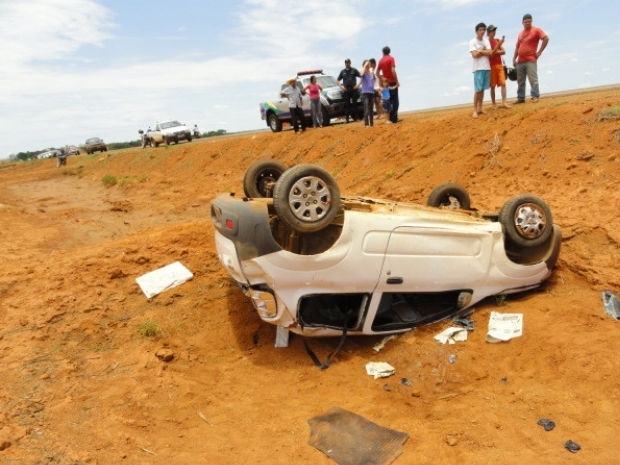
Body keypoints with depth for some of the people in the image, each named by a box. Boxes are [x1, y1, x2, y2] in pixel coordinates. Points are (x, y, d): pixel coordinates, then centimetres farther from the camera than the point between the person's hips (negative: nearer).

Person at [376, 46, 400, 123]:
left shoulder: (381, 60, 8)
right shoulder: (391, 58, -8)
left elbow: (377, 72, 9)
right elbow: (393, 71, -18)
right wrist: (397, 81, -13)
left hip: (385, 83, 5)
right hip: (392, 83, -5)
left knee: (389, 100, 11)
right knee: (395, 101, -1)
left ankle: (390, 118, 13)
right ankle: (394, 118, -4)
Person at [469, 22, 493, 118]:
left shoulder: (486, 41, 12)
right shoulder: (472, 42, -3)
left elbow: (490, 53, 2)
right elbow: (474, 55, -13)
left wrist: (480, 51, -7)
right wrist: (485, 52, -2)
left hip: (487, 67, 5)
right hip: (478, 68, -5)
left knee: (482, 89, 7)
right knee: (478, 89, -9)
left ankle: (480, 108, 13)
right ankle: (475, 110, -7)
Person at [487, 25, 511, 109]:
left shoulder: (498, 41, 13)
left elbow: (503, 52, 9)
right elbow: (490, 54, -15)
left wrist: (496, 52, -8)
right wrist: (499, 45, -21)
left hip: (500, 65, 5)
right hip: (491, 66, -5)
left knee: (503, 84, -5)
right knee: (492, 86, 0)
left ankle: (504, 102, -6)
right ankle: (493, 104, 6)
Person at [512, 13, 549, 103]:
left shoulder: (536, 30, 0)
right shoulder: (520, 33, 18)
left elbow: (546, 38, -7)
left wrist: (539, 52, -9)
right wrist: (514, 59, 13)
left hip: (531, 60, -6)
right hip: (520, 61, 6)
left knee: (533, 79, -11)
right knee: (520, 81, 7)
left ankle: (535, 97, -10)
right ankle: (520, 98, 13)